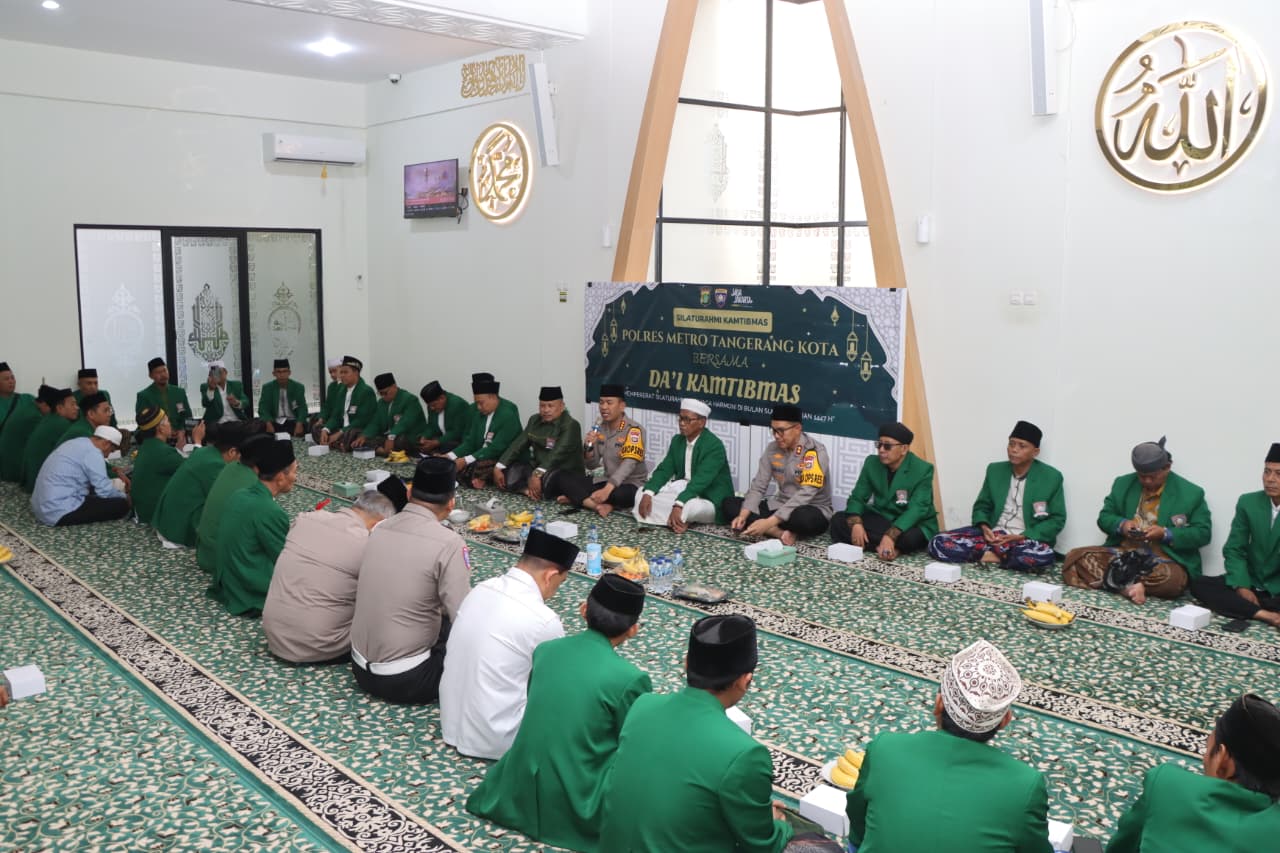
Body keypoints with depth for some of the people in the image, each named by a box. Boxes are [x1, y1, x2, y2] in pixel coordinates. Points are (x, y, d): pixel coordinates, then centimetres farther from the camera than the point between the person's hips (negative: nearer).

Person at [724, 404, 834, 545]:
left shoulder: (814, 451, -19)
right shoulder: (772, 448, 1)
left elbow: (805, 494, -28)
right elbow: (758, 486, 1)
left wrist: (769, 522, -35)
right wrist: (743, 515, -18)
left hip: (812, 510, -6)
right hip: (780, 506, 7)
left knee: (804, 517, -43)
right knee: (729, 503, -9)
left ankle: (770, 530, -12)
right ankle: (781, 533, -23)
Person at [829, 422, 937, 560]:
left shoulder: (923, 470, -17)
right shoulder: (872, 463, -3)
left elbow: (916, 509, -26)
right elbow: (857, 497, -2)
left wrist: (890, 536, -40)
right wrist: (856, 523, -25)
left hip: (913, 524, -5)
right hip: (881, 519, 5)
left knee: (910, 537, -41)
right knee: (838, 520, -19)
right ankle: (894, 547, -22)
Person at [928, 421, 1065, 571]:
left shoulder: (1051, 477, -3)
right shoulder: (995, 470, 7)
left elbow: (1057, 520, -2)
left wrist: (1021, 537, -15)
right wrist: (984, 527, -11)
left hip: (1026, 539, -3)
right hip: (992, 533, 4)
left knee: (1043, 555, -41)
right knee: (938, 543, -19)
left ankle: (989, 552, -18)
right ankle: (1002, 554, -19)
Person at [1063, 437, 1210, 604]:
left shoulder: (1191, 493, -1)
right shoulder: (1123, 484, 9)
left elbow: (1203, 532, -3)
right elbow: (1104, 517, 12)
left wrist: (1165, 534, -18)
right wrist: (1121, 524, -12)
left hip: (1164, 560, -3)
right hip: (1122, 553, 4)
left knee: (1171, 579, -40)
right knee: (1075, 557, -23)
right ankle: (1129, 586, -33)